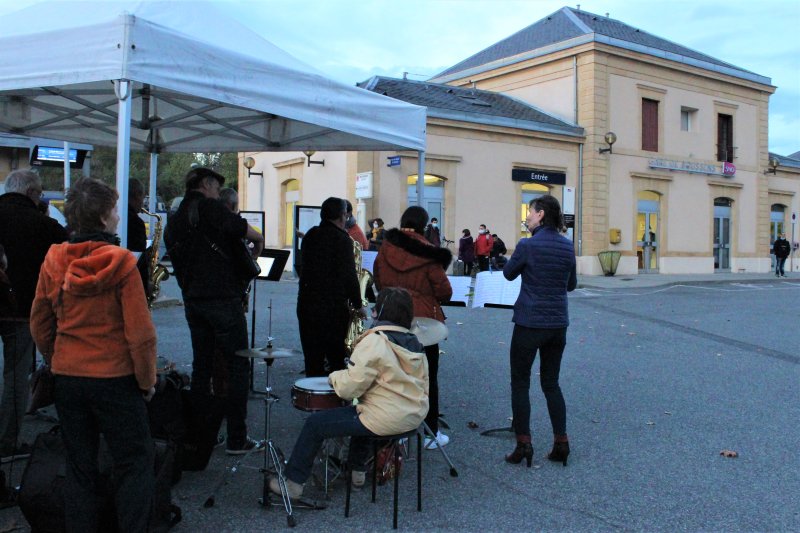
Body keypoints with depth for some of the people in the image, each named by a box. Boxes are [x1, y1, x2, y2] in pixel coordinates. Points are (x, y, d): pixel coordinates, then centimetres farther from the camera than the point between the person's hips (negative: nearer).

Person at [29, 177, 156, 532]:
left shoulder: (53, 260, -2)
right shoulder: (120, 262, -15)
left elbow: (39, 324, 7)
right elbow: (140, 332, -14)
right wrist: (147, 380, -3)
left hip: (67, 378, 5)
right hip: (115, 379, -4)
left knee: (79, 466, 17)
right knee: (135, 462, 9)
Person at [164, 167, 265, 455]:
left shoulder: (174, 219, 15)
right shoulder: (209, 207, -8)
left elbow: (177, 259, 19)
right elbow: (242, 229, -19)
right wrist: (258, 241, 0)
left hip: (192, 300, 8)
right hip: (222, 299, -8)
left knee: (202, 365, 15)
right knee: (238, 366, -2)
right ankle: (237, 439, 0)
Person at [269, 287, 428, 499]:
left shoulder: (374, 341, -18)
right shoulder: (413, 343, 6)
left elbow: (349, 387, -19)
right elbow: (423, 387, 11)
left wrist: (334, 376, 1)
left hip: (386, 420, -8)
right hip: (415, 416, 9)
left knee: (314, 424, 4)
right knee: (360, 411, 37)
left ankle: (293, 482, 13)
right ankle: (358, 470, 40)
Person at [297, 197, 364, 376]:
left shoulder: (310, 235, 9)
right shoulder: (342, 239, -10)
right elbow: (349, 275, -14)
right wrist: (357, 304, -3)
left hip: (306, 304, 5)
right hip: (333, 306, -5)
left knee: (312, 361, 8)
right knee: (337, 360, 5)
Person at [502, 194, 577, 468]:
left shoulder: (528, 245, -14)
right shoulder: (567, 246, 3)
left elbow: (508, 274, 2)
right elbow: (571, 284, 13)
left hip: (530, 323, -5)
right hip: (558, 324, 5)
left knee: (520, 383, 7)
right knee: (551, 383, 17)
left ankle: (523, 444, 6)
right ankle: (561, 442, 17)